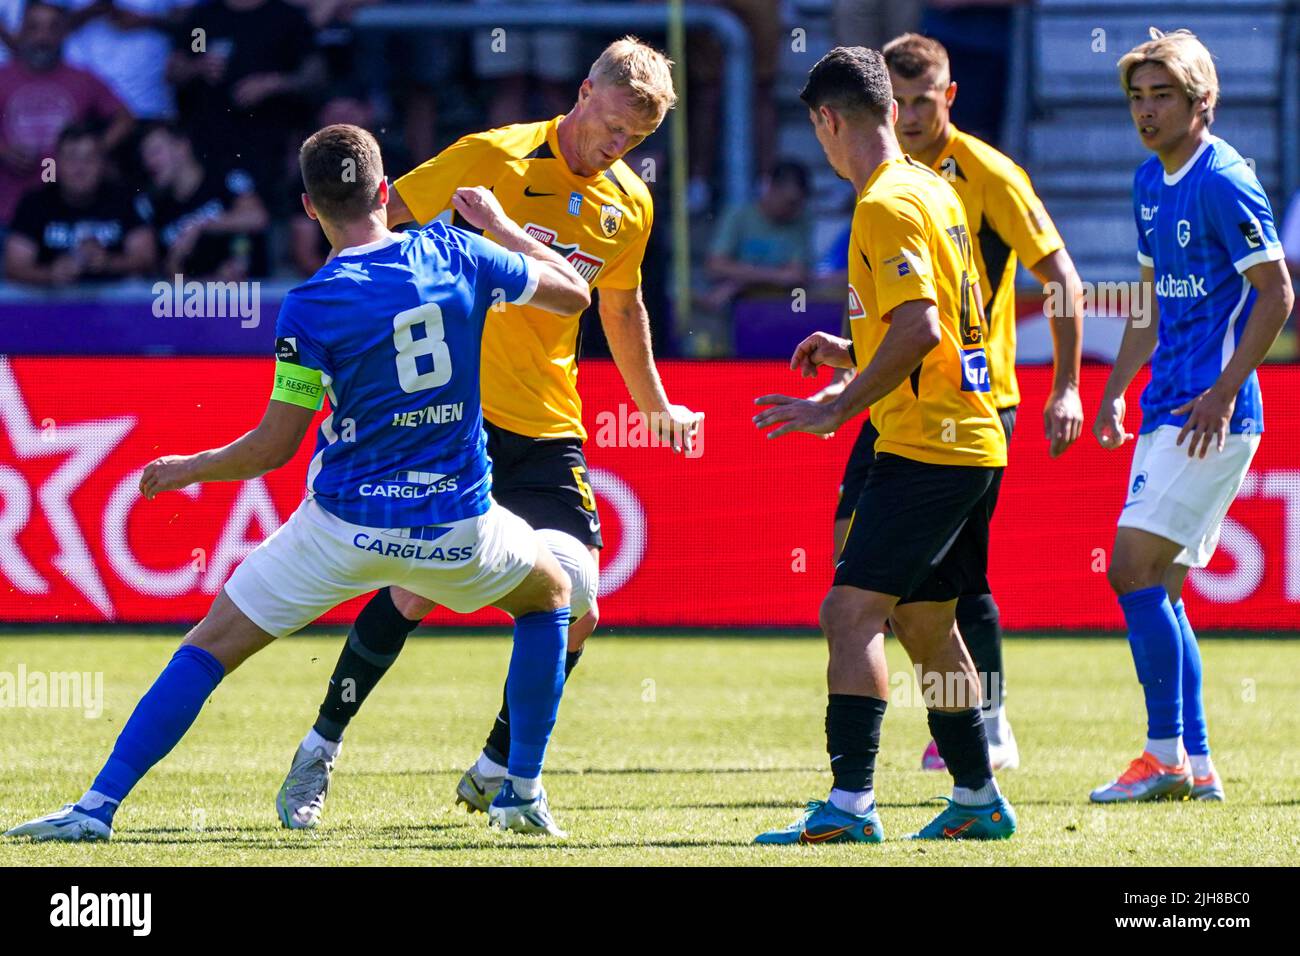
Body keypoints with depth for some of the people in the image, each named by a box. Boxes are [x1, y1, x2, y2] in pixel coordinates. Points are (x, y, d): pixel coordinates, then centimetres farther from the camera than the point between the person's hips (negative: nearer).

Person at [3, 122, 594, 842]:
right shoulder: (457, 255, -3)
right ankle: (523, 795, 25)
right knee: (549, 595, 31)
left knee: (211, 645, 7)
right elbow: (574, 291, 11)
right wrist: (499, 224, 24)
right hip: (457, 525, 3)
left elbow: (274, 447, -7)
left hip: (344, 526, -2)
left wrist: (186, 470, 9)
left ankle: (97, 806, -2)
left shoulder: (310, 308, -12)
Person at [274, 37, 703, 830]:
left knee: (576, 611, -6)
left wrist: (656, 406, 33)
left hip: (549, 434, 5)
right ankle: (320, 751, 6)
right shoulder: (494, 159, -9)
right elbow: (381, 223, -4)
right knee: (414, 593, -13)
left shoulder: (629, 205, 8)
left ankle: (495, 772, 13)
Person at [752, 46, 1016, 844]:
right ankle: (978, 799, 24)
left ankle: (851, 804, -21)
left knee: (852, 610, -13)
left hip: (927, 447, -10)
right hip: (972, 441, 10)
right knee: (924, 620, 18)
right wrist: (854, 352, 23)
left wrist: (837, 409, -19)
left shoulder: (886, 205, -14)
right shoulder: (932, 189, 15)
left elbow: (920, 328, -24)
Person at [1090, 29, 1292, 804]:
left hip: (1213, 416, -9)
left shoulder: (1224, 182, -12)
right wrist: (1117, 389, 16)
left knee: (1133, 571, -14)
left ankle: (1166, 755, -10)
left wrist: (1221, 395, -19)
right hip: (1167, 410, 9)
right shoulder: (1152, 182, 14)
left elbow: (1276, 295, -15)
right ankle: (1196, 766, 12)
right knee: (1158, 588, 8)